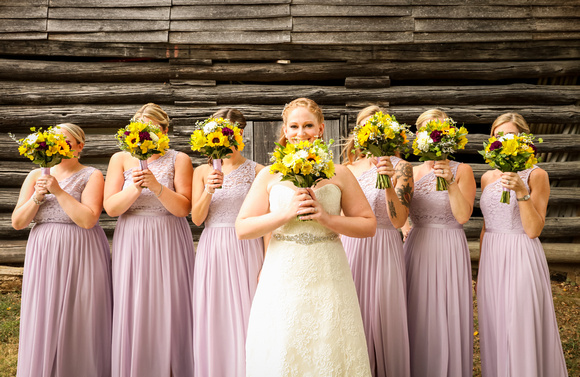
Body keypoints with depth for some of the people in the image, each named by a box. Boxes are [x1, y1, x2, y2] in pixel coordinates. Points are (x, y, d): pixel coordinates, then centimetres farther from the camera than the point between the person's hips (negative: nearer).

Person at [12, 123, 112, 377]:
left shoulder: (92, 176, -1)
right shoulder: (36, 176, 10)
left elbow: (88, 220, -15)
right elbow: (17, 222, 6)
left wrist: (58, 191, -16)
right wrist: (37, 197, -10)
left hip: (81, 256, -3)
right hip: (44, 255, 3)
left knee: (81, 323, 1)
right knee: (44, 321, 5)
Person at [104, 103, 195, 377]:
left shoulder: (179, 160, 2)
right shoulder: (120, 159, 6)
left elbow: (183, 208, -7)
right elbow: (111, 207, -2)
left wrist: (156, 186, -22)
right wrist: (135, 188, -19)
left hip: (169, 243, -1)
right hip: (131, 243, 1)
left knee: (169, 309, 1)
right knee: (133, 311, 3)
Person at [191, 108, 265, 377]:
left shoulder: (257, 171, 2)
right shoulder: (203, 171, 8)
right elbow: (196, 218, 2)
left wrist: (268, 263, -5)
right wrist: (209, 189, -15)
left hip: (246, 248, -2)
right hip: (212, 250, 2)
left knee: (245, 315, -1)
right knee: (212, 318, 6)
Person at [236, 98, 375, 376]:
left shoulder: (339, 174, 5)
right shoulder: (270, 175, 5)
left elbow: (369, 226, 5)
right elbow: (242, 229, 0)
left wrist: (327, 218, -10)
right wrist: (286, 213, -12)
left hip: (327, 279, 0)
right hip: (283, 279, 0)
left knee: (329, 352, 4)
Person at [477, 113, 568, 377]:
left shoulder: (536, 175, -6)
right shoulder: (488, 177, 10)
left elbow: (533, 230, -12)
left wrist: (521, 192, -24)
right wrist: (481, 270, 16)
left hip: (522, 259, -5)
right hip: (492, 261, 5)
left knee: (522, 335, -1)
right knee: (494, 334, 11)